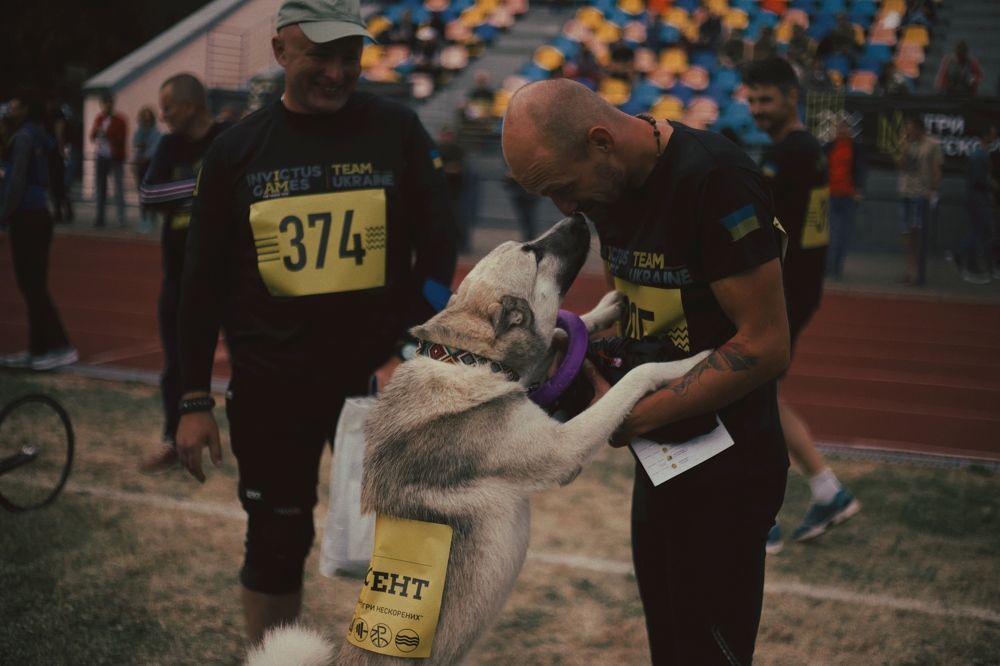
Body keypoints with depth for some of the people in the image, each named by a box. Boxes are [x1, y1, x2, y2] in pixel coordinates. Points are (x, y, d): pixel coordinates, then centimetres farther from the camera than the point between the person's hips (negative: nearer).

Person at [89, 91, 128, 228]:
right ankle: (100, 218, 15)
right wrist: (96, 131, -12)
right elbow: (92, 137, 9)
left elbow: (121, 138, -13)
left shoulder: (119, 120, -6)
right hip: (101, 157, 6)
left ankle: (121, 219, -9)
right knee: (101, 187, 9)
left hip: (115, 158, -5)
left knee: (118, 188, -8)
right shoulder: (99, 118, 10)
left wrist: (107, 134, -22)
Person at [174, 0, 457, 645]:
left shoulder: (397, 130, -3)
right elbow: (205, 281, 4)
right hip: (272, 386, 1)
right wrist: (195, 399, 3)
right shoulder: (236, 149, 0)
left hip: (378, 376, 0)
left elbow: (437, 248, -1)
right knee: (275, 544, 10)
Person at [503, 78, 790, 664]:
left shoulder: (713, 179, -24)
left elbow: (765, 346, -23)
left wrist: (637, 415, -22)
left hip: (727, 464, -8)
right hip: (660, 456, 8)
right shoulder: (611, 185, 3)